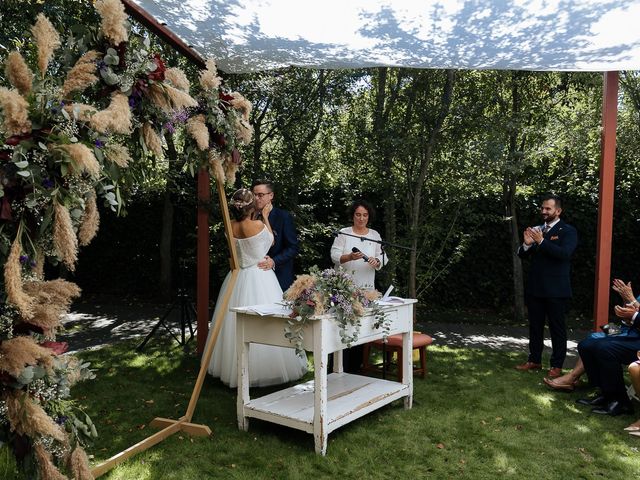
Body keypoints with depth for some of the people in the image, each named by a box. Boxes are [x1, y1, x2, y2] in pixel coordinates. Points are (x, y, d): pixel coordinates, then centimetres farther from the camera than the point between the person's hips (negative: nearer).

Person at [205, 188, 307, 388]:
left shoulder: (230, 227, -2)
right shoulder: (258, 225, -15)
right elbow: (271, 240, 6)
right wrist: (266, 217, 13)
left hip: (238, 278, 5)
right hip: (260, 277, -5)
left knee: (237, 323, 12)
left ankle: (235, 368, 23)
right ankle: (269, 368, 9)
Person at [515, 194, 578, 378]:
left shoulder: (568, 231, -4)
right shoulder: (535, 230, 11)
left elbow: (564, 253, -21)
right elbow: (522, 255, 9)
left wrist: (541, 242, -26)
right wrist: (526, 244, -12)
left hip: (556, 290, -6)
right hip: (535, 287, 6)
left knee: (557, 328, 4)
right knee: (535, 326, 14)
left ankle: (557, 366, 12)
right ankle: (534, 360, 25)